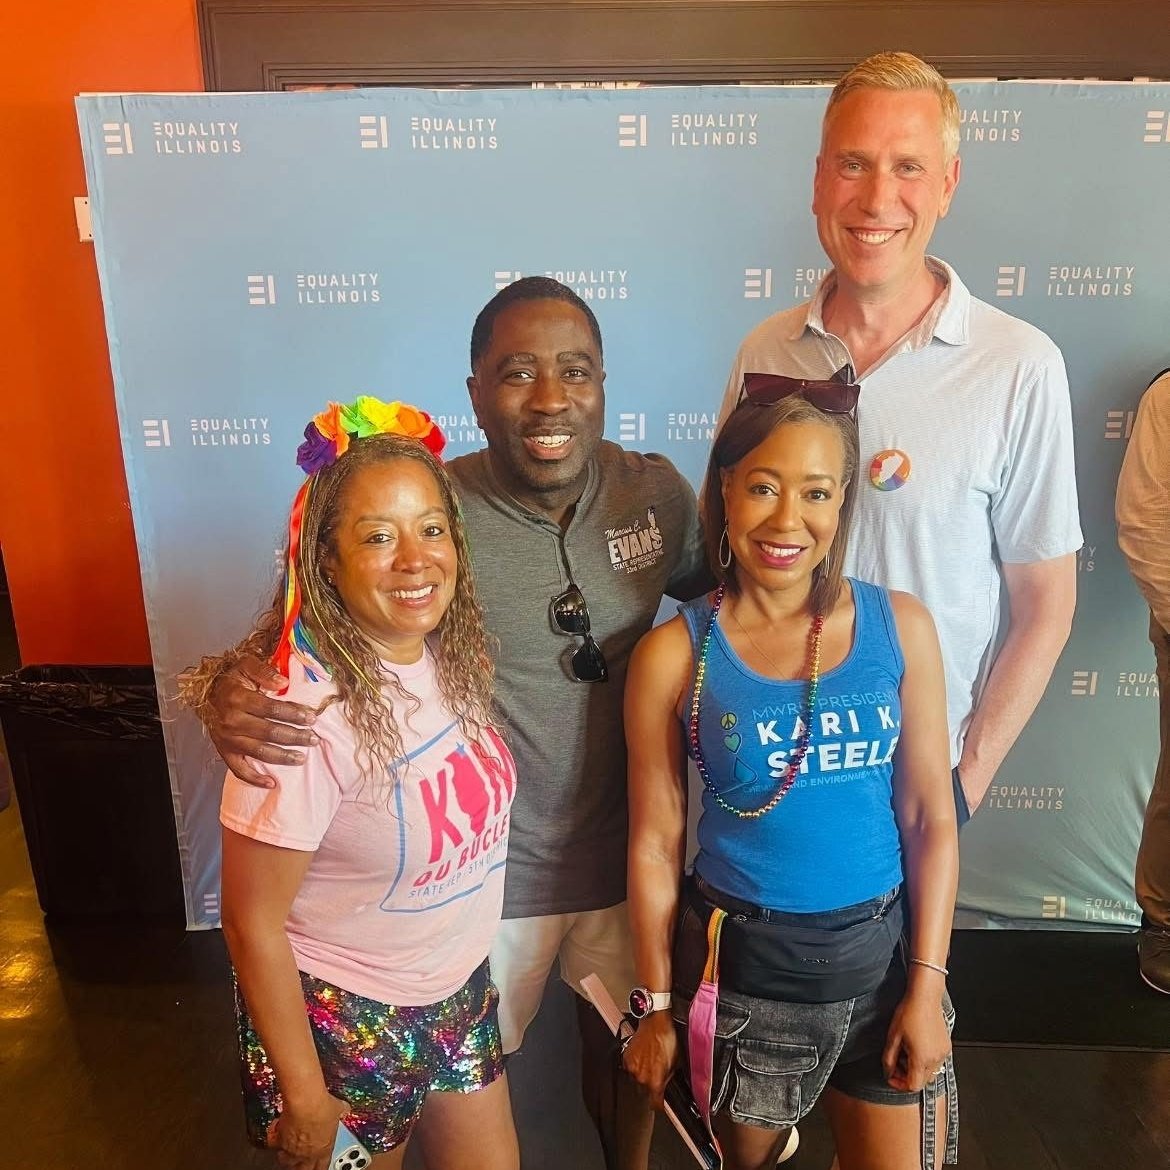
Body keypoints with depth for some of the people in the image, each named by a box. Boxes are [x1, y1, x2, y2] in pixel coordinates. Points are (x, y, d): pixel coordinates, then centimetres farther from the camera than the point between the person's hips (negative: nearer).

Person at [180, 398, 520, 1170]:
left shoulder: (454, 654, -11)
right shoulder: (305, 713, -30)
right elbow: (253, 924, -20)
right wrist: (303, 1093, -11)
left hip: (461, 988, 6)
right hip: (343, 1016, -5)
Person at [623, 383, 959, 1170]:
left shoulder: (901, 627, -6)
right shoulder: (674, 655, -12)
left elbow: (931, 818, -2)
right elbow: (656, 843, -6)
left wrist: (927, 983, -3)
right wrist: (659, 1006, 0)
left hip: (879, 950, 2)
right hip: (739, 960, -1)